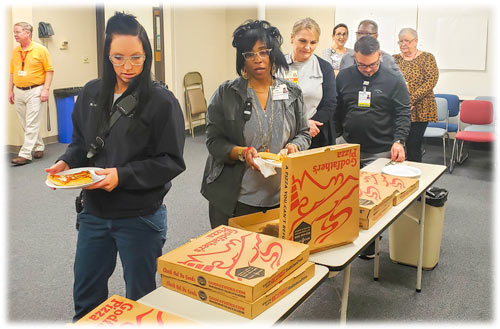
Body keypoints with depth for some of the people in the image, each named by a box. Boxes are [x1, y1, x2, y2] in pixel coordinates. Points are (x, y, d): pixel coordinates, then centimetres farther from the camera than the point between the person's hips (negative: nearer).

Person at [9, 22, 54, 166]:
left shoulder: (40, 49, -5)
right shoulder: (15, 51, 10)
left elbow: (49, 70, -5)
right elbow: (12, 72, 16)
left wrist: (46, 89, -13)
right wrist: (10, 91, 10)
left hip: (35, 91, -6)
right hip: (19, 91, 6)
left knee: (32, 124, -7)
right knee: (25, 124, 11)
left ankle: (25, 154, -8)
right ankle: (39, 147, 26)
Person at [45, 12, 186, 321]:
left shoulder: (161, 101, -14)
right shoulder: (91, 94, 1)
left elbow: (172, 161, -14)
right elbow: (80, 142, 13)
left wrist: (123, 175, -23)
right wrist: (67, 162, -8)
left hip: (140, 217, -5)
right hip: (94, 212, 5)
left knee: (140, 297, 15)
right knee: (86, 295, 21)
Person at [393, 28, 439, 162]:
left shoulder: (427, 58, 4)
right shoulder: (394, 59, 14)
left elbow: (431, 81, -7)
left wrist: (411, 99, -17)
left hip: (417, 111, -3)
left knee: (413, 147, -3)